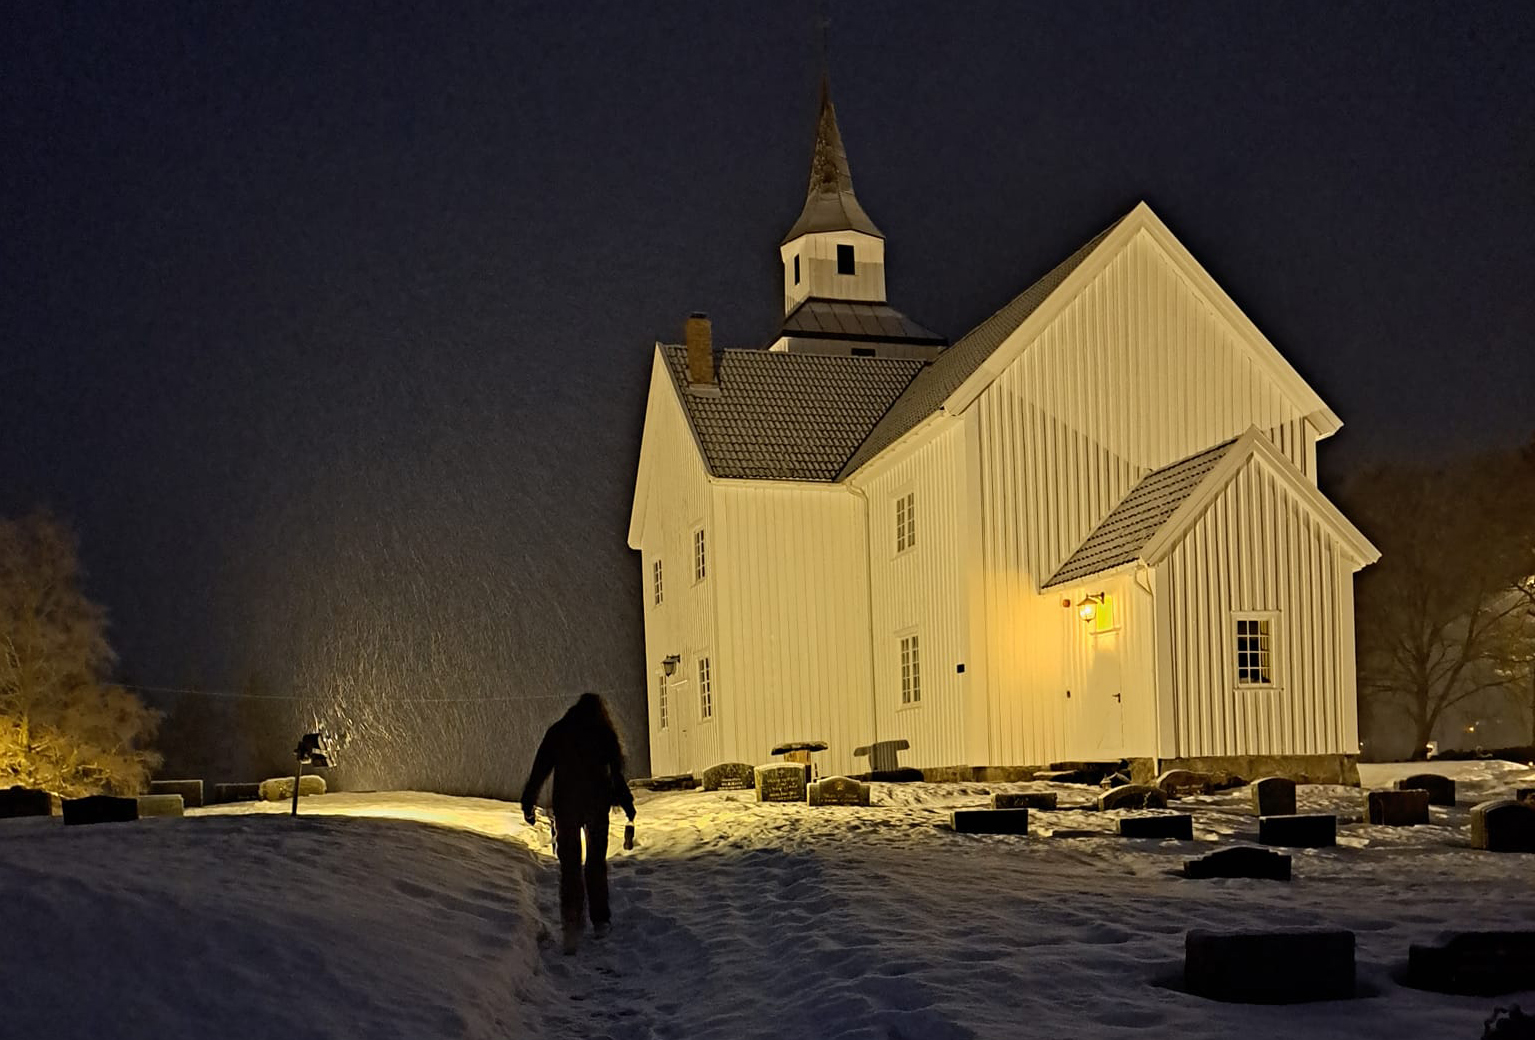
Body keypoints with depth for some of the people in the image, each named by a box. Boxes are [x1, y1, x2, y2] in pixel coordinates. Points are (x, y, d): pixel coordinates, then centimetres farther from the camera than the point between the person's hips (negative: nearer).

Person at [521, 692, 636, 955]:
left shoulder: (557, 731, 4)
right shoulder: (605, 733, 2)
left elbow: (540, 768, 2)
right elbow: (617, 772, -1)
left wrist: (528, 802, 6)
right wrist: (626, 802, 7)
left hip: (566, 805, 0)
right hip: (598, 804, 0)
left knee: (569, 864, 1)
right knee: (597, 861, 14)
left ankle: (572, 923, -15)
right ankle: (600, 921, 16)